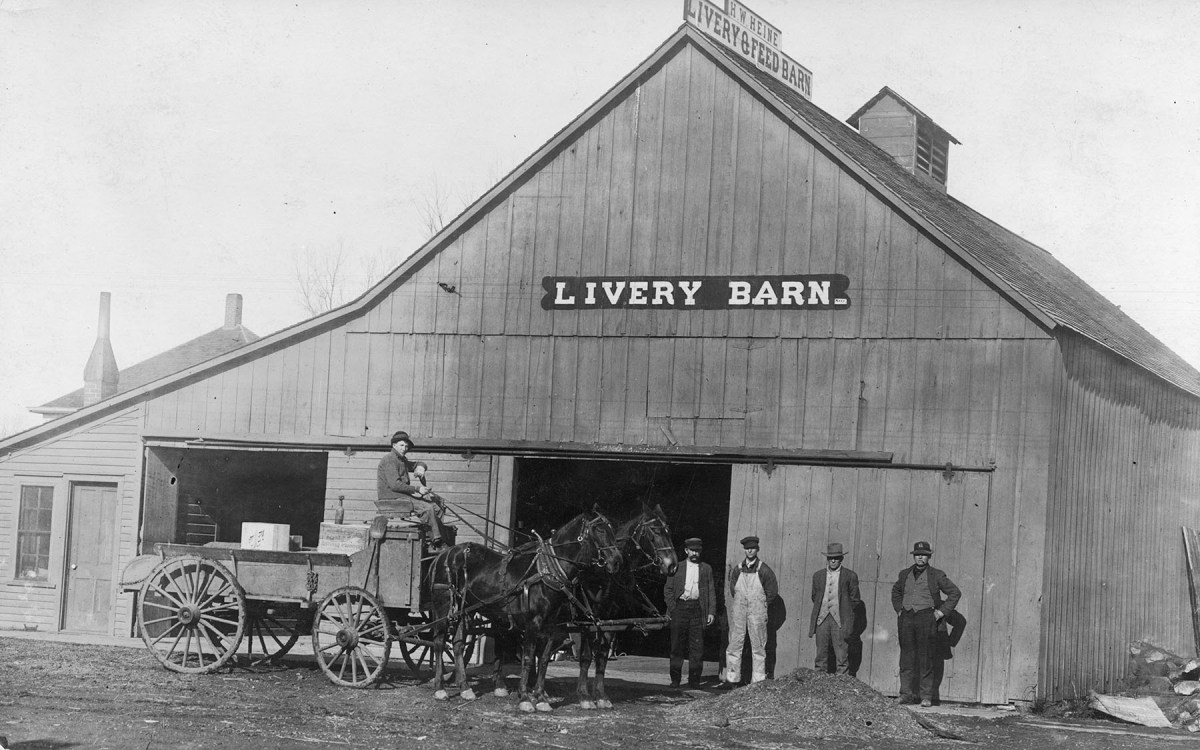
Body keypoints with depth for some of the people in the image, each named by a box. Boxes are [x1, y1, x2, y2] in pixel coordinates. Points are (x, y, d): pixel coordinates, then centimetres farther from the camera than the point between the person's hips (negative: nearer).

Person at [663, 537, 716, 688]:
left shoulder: (706, 568, 12)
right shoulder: (677, 568, 9)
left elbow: (711, 591, 10)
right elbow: (668, 589, 9)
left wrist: (711, 611, 2)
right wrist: (671, 608, -2)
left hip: (697, 607, 0)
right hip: (680, 607, 0)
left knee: (697, 647, -2)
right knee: (676, 645, 2)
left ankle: (694, 680, 5)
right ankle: (675, 679, 8)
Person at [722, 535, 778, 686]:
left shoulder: (764, 570, -2)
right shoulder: (737, 569, 8)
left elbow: (773, 590, 4)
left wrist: (762, 604, 5)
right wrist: (738, 602, 13)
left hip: (757, 612, -3)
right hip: (738, 611, 3)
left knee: (758, 645, 0)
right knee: (734, 644, 1)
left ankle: (758, 680, 3)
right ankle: (732, 678, 5)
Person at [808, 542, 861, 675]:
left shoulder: (850, 576, 3)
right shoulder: (818, 575, 13)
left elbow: (855, 600, 6)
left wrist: (844, 613, 4)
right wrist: (821, 610, 11)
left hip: (840, 620, -3)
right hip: (821, 619, 3)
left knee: (842, 657, -5)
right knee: (821, 656, 3)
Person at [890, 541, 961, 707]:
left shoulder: (936, 575, 4)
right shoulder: (905, 574, 15)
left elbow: (955, 593, 7)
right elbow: (895, 591, 33)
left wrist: (941, 612, 0)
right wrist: (899, 609, 18)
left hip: (926, 617, -3)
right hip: (906, 618, 3)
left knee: (926, 659, -4)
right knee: (906, 657, 0)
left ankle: (926, 696, -1)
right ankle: (906, 693, 4)